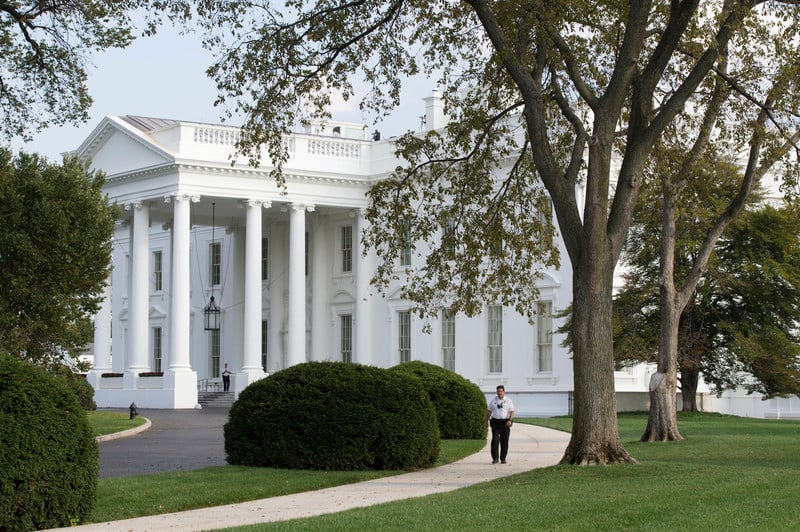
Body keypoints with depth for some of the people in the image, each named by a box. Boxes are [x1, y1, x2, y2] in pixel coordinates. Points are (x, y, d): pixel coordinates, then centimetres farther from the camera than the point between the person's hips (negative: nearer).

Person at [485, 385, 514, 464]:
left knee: (504, 441, 2)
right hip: (495, 422, 1)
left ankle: (503, 458, 11)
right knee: (495, 440, -10)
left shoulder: (508, 401, 3)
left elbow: (512, 412, -3)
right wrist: (486, 421, 12)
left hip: (505, 423, -1)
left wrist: (510, 420, -19)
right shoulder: (493, 400, 9)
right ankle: (495, 458, -8)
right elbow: (489, 411, 15)